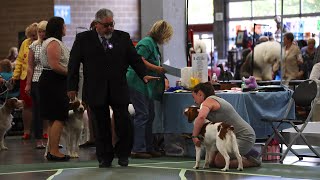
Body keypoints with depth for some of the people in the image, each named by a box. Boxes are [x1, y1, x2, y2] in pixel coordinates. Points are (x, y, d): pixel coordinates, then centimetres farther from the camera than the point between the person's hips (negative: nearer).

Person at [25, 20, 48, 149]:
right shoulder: (34, 46, 5)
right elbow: (30, 67, 5)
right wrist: (28, 84, 0)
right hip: (37, 81, 0)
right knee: (38, 111, 1)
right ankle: (39, 140, 5)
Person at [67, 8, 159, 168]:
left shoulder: (123, 37, 7)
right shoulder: (83, 39, 2)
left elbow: (135, 59, 9)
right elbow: (73, 64, 3)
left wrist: (144, 74, -7)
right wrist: (72, 87, -1)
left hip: (119, 89, 1)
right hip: (95, 90, -1)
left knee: (124, 123, -3)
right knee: (101, 126, 5)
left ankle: (122, 155, 15)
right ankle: (104, 158, 15)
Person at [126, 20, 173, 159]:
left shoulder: (153, 43, 20)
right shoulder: (147, 42, -12)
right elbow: (139, 60, -23)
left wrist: (162, 75, 13)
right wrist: (157, 68, -18)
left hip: (146, 85, 11)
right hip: (138, 83, -11)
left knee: (149, 115, 12)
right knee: (142, 115, -11)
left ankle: (148, 148, 17)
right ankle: (138, 149, -10)